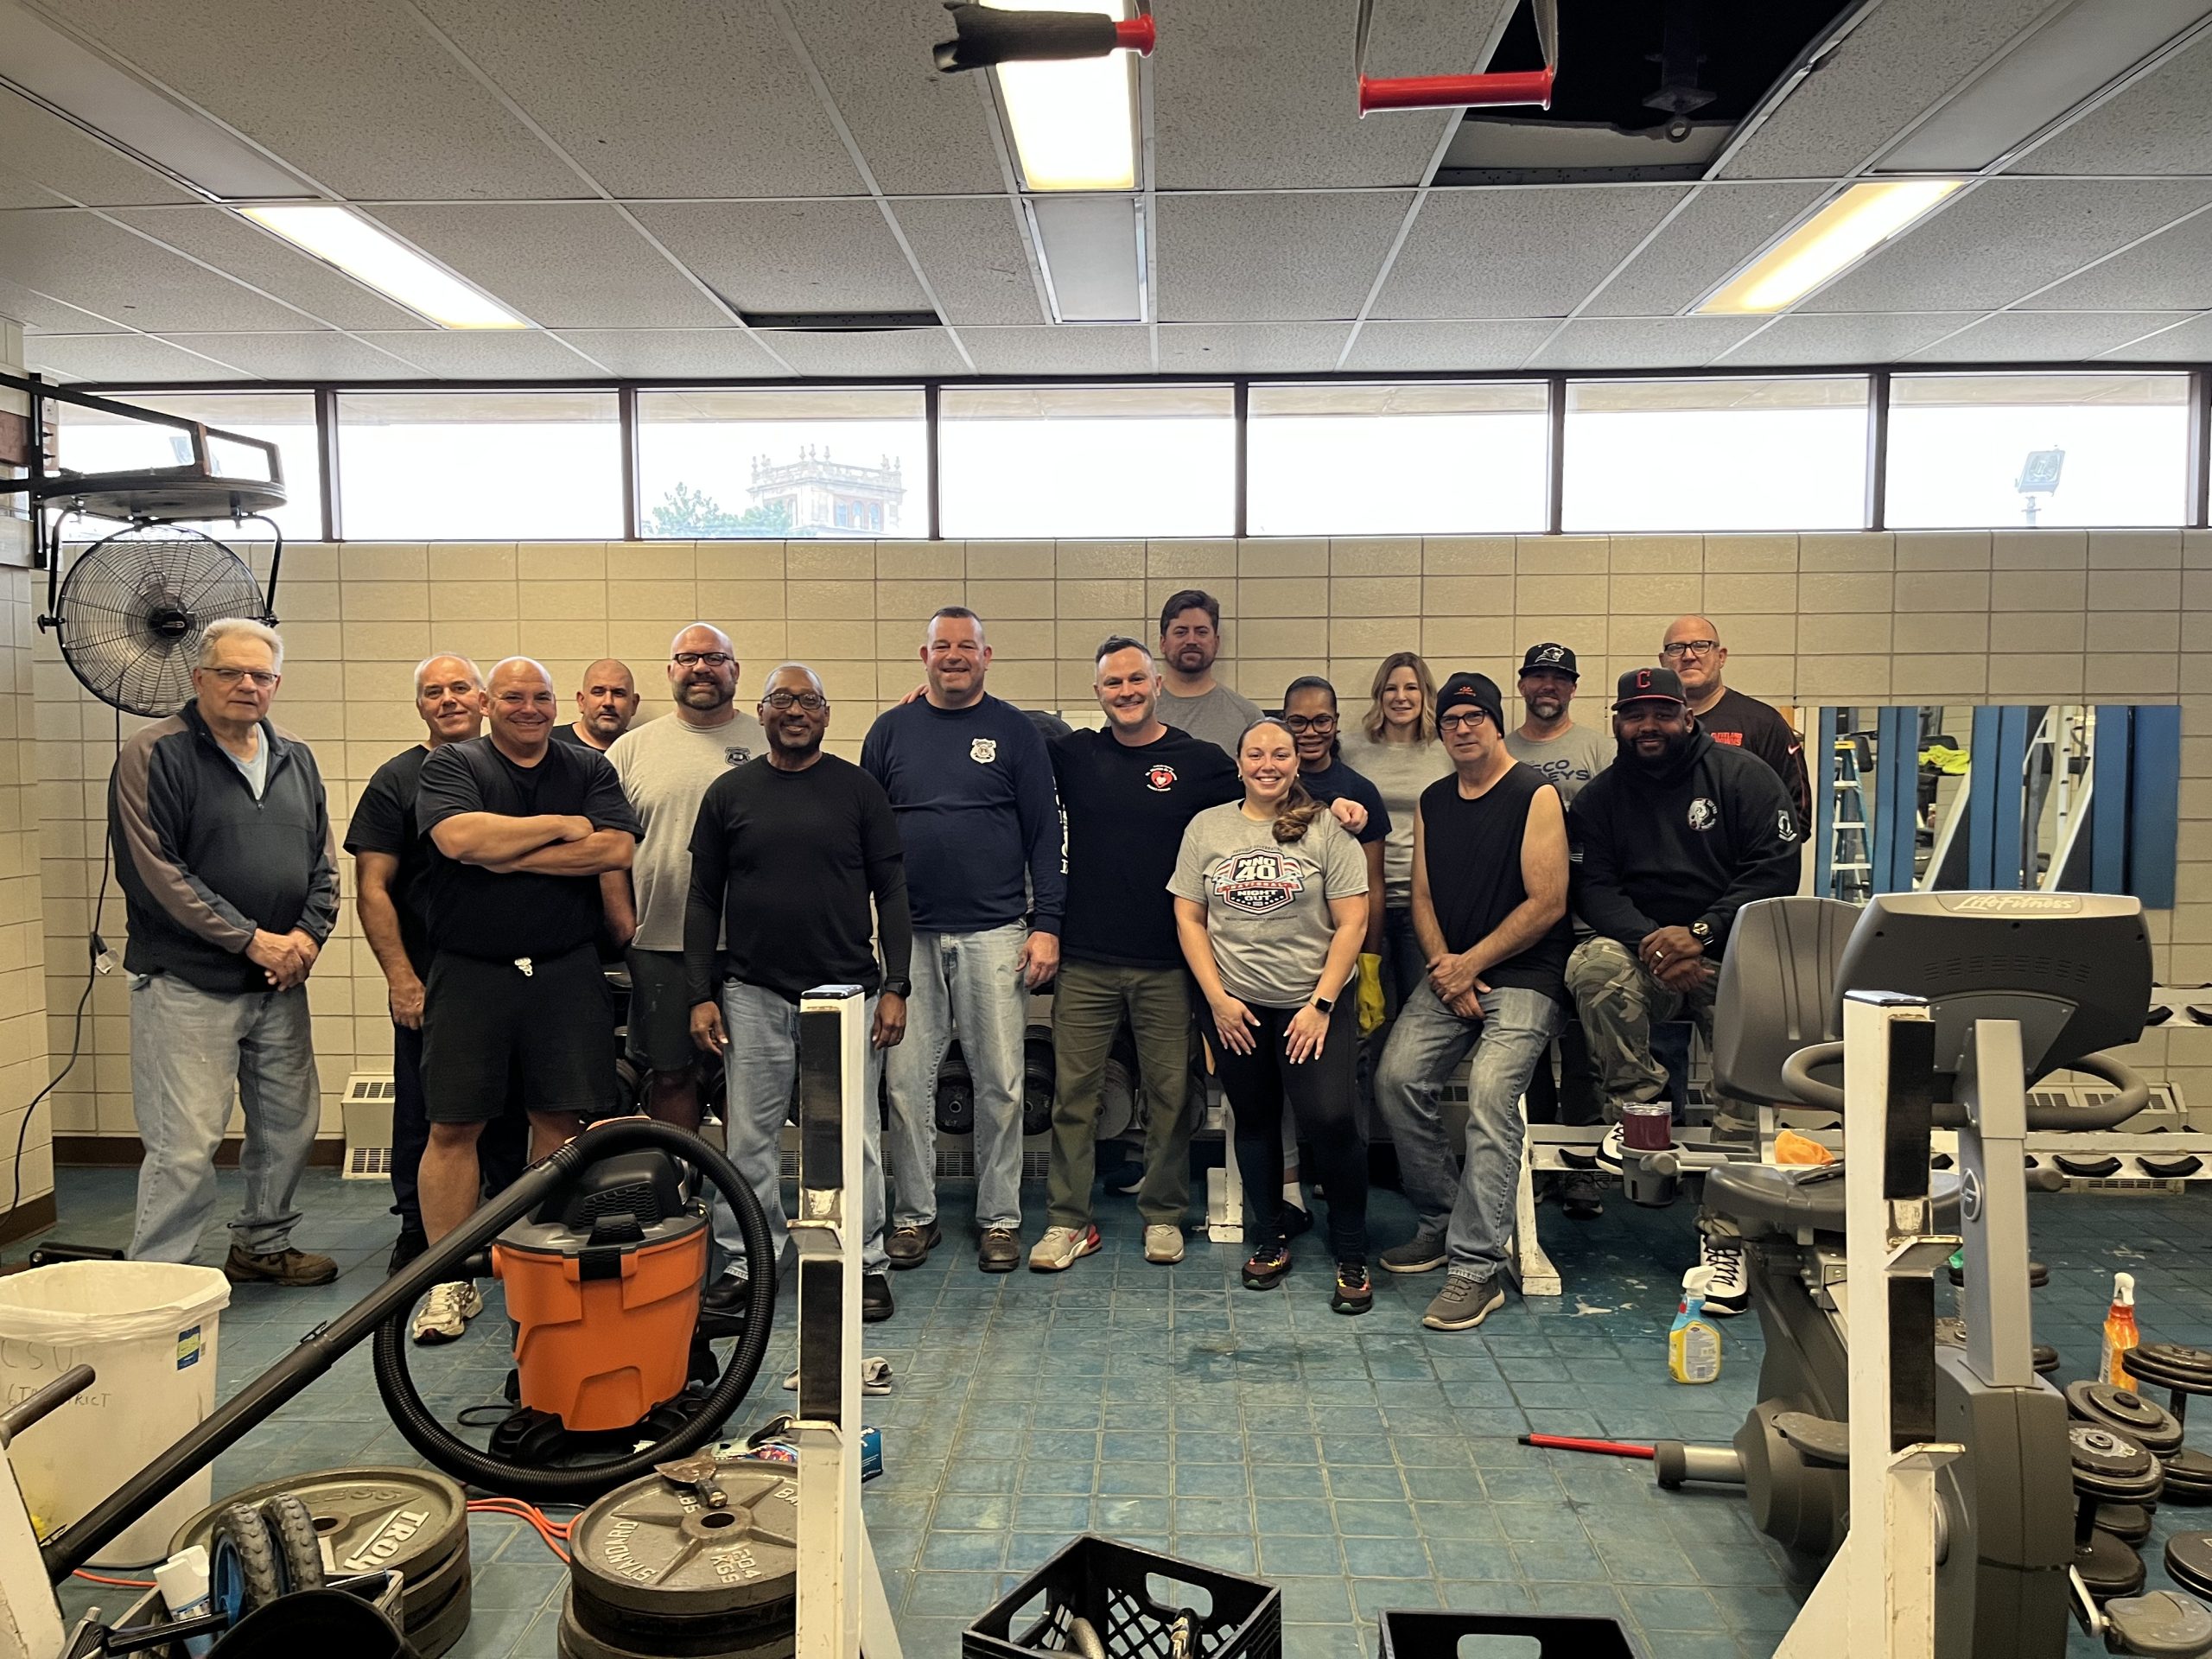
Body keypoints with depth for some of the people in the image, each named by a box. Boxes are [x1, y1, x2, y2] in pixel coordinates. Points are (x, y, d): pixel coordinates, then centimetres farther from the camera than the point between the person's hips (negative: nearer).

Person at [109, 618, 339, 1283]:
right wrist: (252, 940, -16)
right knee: (185, 1146, -6)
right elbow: (156, 873, -14)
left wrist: (308, 935, -4)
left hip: (280, 983, 6)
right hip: (187, 984, -6)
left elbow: (322, 861, 14)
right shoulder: (154, 754, -7)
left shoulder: (295, 759, 12)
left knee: (290, 1125, 14)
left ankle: (262, 1246, 33)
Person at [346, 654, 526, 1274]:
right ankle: (417, 1234, 19)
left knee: (510, 1113, 10)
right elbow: (372, 890, -4)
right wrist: (401, 978, -12)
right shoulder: (397, 780, 0)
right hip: (430, 984, -3)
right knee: (424, 1117, 4)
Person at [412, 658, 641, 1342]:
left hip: (567, 973, 1)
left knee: (560, 1119, 5)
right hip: (469, 973, -1)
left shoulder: (591, 768, 10)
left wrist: (508, 856, -10)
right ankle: (449, 1280, 13)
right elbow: (460, 836, -16)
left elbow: (616, 849, -6)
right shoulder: (450, 765, 5)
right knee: (453, 1126, 2)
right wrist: (563, 825, -8)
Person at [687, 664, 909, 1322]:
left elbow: (891, 891, 3)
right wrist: (700, 994, 1)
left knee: (855, 1136, 4)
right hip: (752, 995, 1)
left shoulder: (859, 790, 3)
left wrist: (895, 987, -4)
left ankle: (865, 1263, 17)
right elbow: (703, 899, 8)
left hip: (848, 991, -1)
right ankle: (755, 1262, 22)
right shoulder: (728, 793, 6)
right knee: (751, 1136, 8)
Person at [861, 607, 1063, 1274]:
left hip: (995, 933, -1)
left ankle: (999, 1218, 16)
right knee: (906, 1082, 5)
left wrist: (1046, 924, -5)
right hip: (910, 935, 2)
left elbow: (1044, 832, 2)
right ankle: (914, 1215, 18)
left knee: (1001, 1084, 3)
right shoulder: (891, 730, 9)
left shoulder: (1014, 731, 4)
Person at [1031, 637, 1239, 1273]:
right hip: (1084, 960, 1)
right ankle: (1068, 1220, 17)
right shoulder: (1074, 754, 7)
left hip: (1166, 964, -1)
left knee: (1170, 1093, 7)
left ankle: (1163, 1215, 23)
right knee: (1073, 1091, 5)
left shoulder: (1200, 761, 2)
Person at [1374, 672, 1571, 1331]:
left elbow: (1548, 904, -11)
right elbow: (1423, 896, 13)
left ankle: (1477, 1266, -19)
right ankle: (1442, 1222, 6)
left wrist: (1471, 964, -9)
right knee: (1396, 1077, -13)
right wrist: (1445, 969, -4)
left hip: (1523, 975, -6)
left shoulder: (1536, 795, -6)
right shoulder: (1432, 802, 14)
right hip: (1450, 971, 6)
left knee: (1490, 1092, -24)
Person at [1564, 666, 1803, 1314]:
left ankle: (1727, 1234, -9)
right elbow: (1595, 890, 1)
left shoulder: (1742, 775, 2)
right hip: (1643, 953, 2)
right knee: (1593, 964, -31)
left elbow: (1775, 870, -6)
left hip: (1732, 953, -2)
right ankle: (1639, 1108, -20)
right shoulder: (1601, 796, 10)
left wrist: (1699, 933, -18)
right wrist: (1651, 944, -19)